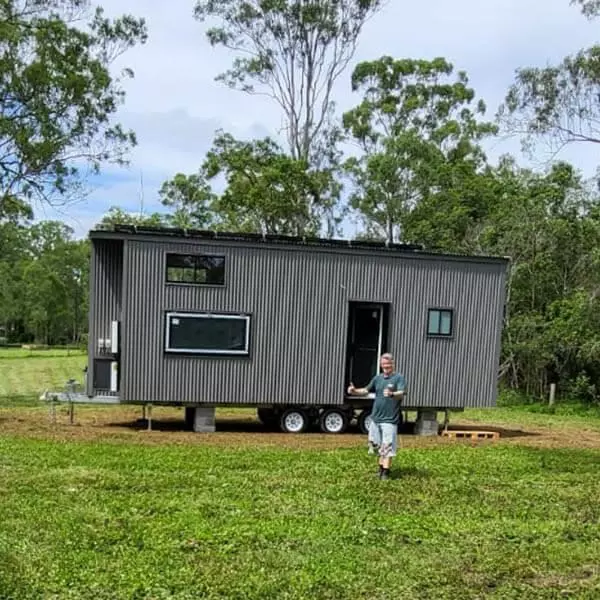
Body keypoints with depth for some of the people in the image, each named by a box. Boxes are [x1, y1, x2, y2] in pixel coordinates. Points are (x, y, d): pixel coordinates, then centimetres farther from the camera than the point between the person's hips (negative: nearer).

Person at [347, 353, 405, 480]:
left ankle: (385, 472, -2)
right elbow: (366, 390, 15)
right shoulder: (377, 378, 11)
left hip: (390, 419, -6)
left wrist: (392, 394, -43)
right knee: (377, 445, 15)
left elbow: (401, 394, -21)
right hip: (375, 418, 6)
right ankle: (381, 467, 30)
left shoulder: (399, 378, -7)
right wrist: (354, 391, -4)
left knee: (387, 447, -7)